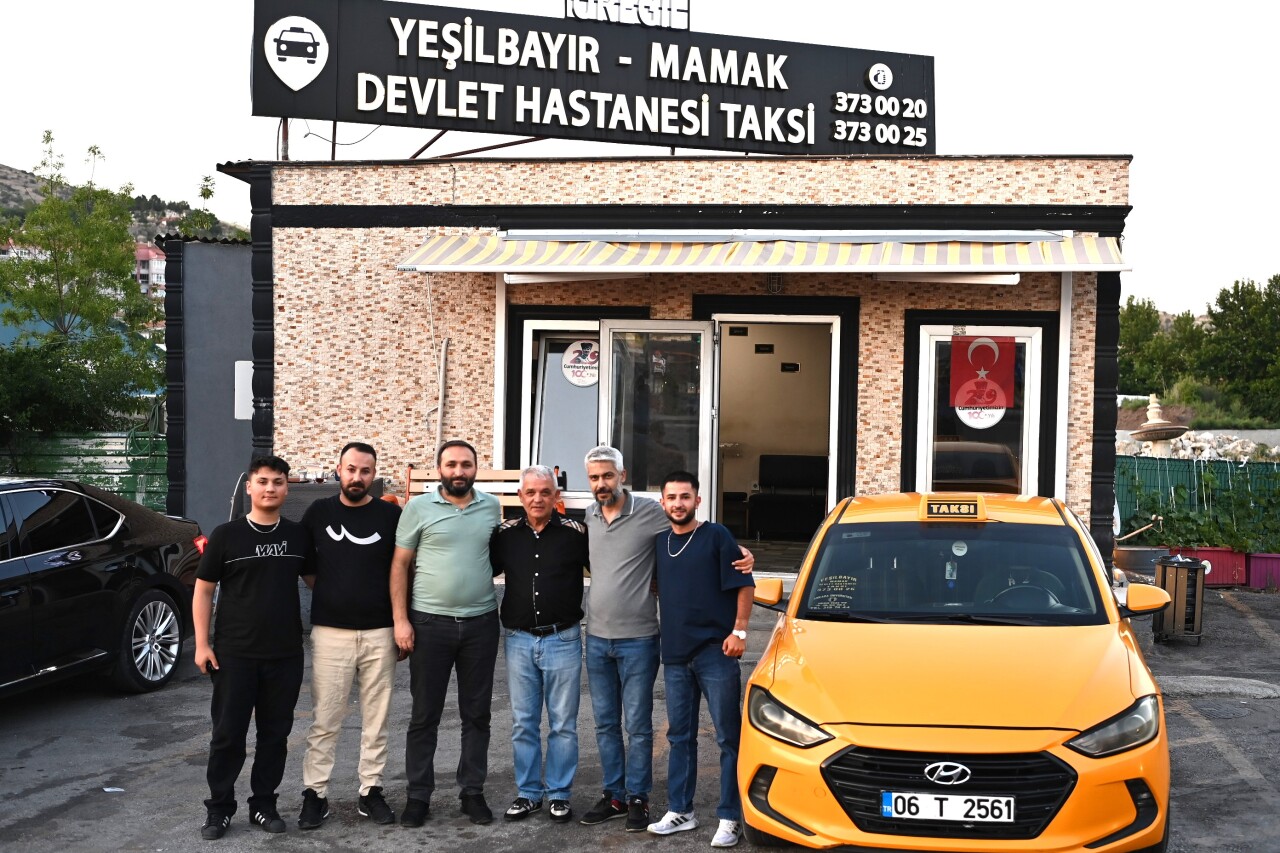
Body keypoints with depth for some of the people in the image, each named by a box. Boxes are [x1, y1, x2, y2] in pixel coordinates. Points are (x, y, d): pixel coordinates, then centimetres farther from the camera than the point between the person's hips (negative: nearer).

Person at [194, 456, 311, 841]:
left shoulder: (298, 535, 5)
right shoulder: (226, 535, -3)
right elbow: (203, 590, 0)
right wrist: (202, 643, -6)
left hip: (285, 653, 3)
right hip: (234, 653, -2)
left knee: (275, 733, 9)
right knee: (228, 733, 3)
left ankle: (263, 804, 22)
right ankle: (219, 807, 16)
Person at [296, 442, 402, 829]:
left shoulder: (391, 515, 0)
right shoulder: (318, 512, 3)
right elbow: (304, 566, 15)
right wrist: (330, 594, 5)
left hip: (379, 632, 0)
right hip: (330, 632, 0)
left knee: (375, 719, 8)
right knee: (324, 720, 3)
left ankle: (370, 791, 17)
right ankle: (315, 793, 11)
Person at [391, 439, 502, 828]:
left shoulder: (492, 507, 6)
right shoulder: (418, 508, -2)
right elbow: (400, 565, -2)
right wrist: (400, 619, -8)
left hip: (481, 623, 2)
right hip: (429, 623, -2)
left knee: (477, 714, 9)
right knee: (425, 715, 5)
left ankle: (472, 792, 20)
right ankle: (418, 795, 15)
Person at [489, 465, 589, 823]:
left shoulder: (575, 533, -5)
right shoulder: (505, 534, 3)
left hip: (562, 640, -3)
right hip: (518, 641, 3)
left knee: (562, 724, 5)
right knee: (523, 723, 9)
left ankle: (560, 795, 16)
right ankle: (527, 793, 21)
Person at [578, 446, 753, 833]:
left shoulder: (649, 512, -10)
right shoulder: (589, 517, 6)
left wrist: (739, 551, -21)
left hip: (637, 640, -5)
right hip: (596, 639, 5)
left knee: (637, 726, 2)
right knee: (605, 724, 13)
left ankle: (637, 799, 14)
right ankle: (614, 796, 24)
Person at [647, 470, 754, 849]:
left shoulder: (716, 536, -5)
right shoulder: (659, 541, 10)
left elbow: (743, 585, -6)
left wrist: (739, 630, -13)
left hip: (716, 651, -5)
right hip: (675, 653, 5)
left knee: (729, 737, -1)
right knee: (679, 736, 12)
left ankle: (730, 817, 5)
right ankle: (680, 811, 22)